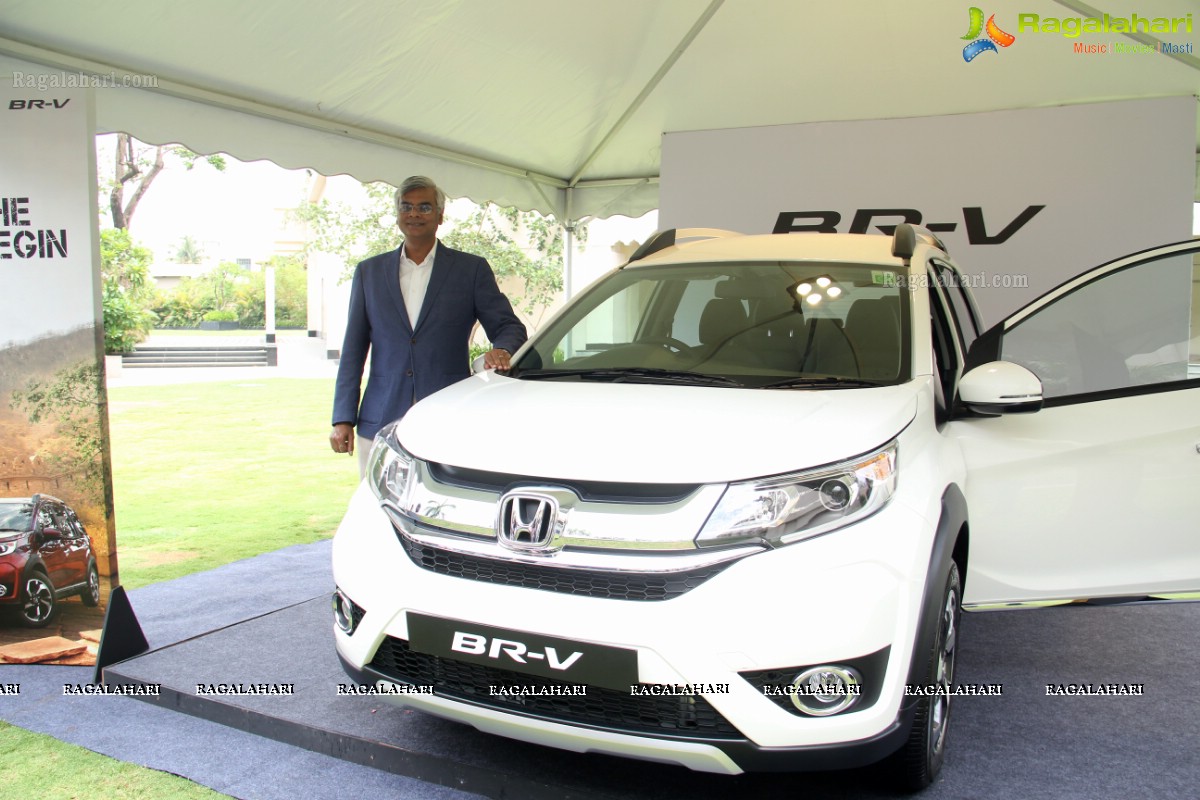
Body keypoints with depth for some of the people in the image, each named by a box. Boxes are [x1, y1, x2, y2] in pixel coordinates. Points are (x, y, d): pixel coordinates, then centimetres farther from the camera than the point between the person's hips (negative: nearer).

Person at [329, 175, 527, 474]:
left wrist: (501, 350, -17)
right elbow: (353, 349, 14)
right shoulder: (369, 271, 16)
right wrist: (343, 418, 5)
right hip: (380, 425, 2)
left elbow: (510, 327, 8)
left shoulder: (472, 269, 9)